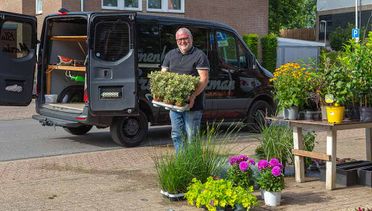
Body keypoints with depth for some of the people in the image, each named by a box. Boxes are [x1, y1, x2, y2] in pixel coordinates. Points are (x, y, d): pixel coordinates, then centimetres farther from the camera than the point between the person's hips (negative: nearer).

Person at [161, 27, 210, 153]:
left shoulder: (199, 55, -2)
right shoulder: (170, 55, 16)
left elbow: (204, 79, -10)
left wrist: (193, 96, -23)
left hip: (192, 104, -6)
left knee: (191, 136, -3)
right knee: (176, 135, 11)